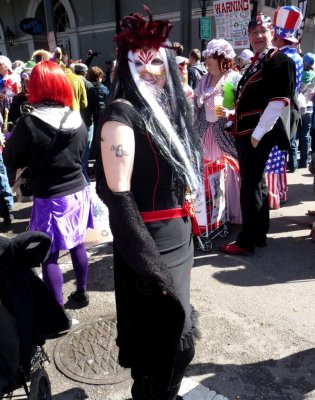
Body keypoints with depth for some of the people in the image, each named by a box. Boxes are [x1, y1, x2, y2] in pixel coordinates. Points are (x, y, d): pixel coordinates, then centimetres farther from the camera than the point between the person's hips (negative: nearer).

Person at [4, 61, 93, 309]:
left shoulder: (28, 123, -16)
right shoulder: (78, 121, -3)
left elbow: (11, 160, -3)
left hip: (50, 199, -5)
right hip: (78, 192, 5)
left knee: (50, 256, 7)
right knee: (78, 245, 20)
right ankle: (82, 292, 37)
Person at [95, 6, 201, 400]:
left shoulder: (168, 109, 9)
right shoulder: (122, 113, -17)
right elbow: (118, 196, -22)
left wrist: (187, 240, 17)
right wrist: (150, 266, -23)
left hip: (178, 237, 8)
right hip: (147, 244, -8)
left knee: (174, 331, 23)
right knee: (163, 337, 7)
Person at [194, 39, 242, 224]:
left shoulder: (236, 78, -4)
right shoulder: (204, 80, 15)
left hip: (226, 133, -5)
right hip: (205, 134, 6)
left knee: (228, 172, -1)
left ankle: (233, 213, 12)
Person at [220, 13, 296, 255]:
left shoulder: (281, 61, -8)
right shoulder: (255, 64, 18)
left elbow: (279, 101, -17)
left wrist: (258, 133, -19)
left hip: (259, 133, -9)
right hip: (246, 131, 9)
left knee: (249, 186, -7)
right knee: (256, 183, 13)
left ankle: (246, 242, 3)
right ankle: (259, 235, 24)